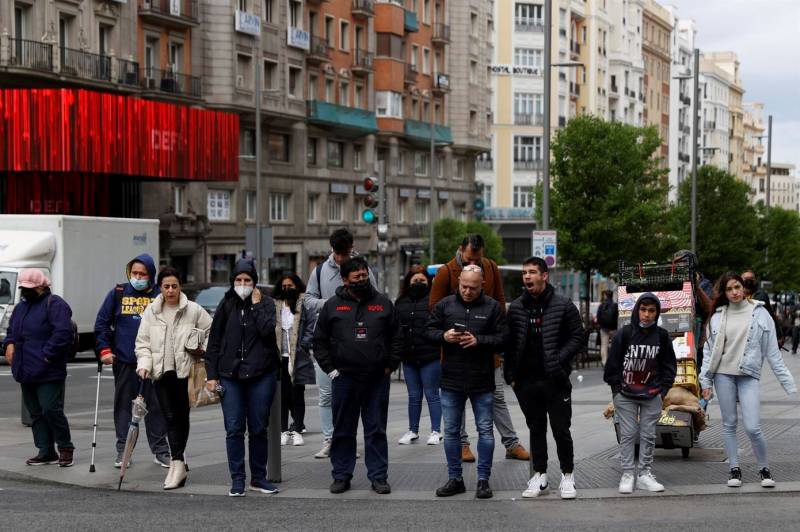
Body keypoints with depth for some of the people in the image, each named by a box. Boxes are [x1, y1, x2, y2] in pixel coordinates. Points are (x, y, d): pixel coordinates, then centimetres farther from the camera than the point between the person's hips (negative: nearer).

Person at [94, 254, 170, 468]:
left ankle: (160, 450, 13)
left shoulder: (160, 296, 3)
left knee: (156, 406, 4)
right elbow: (101, 322, 7)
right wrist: (104, 349, -2)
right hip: (124, 361, 1)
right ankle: (123, 450, 12)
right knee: (124, 405, 5)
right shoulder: (118, 293, 5)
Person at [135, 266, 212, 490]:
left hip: (185, 371, -1)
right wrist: (144, 364, -7)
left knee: (182, 417, 4)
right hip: (161, 371, 1)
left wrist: (204, 351, -3)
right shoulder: (151, 311, 6)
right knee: (170, 418, -5)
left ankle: (176, 461, 16)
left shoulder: (193, 310, -1)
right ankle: (178, 463, -6)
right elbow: (143, 342, 7)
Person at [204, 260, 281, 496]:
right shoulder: (226, 305, 7)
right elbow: (214, 342, 7)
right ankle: (237, 480, 5)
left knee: (258, 429, 6)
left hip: (261, 374, -1)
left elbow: (267, 330, -15)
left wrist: (257, 305, -9)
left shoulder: (266, 303, 4)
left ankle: (259, 477, 17)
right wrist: (211, 374, 2)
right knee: (234, 429, -1)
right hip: (230, 376, 1)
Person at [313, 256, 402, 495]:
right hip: (345, 378, 0)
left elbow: (396, 338, 11)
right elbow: (320, 341, 8)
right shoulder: (332, 306, 5)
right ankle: (341, 475, 15)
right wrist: (330, 369, 1)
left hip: (377, 379, 0)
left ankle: (378, 476, 10)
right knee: (343, 430, 6)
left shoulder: (383, 304, 7)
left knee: (377, 430, 4)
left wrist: (390, 366, 2)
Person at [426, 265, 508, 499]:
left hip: (482, 382, -2)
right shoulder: (445, 305, 4)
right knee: (451, 431, 8)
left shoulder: (493, 307, -2)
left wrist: (478, 341, -19)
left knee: (485, 431, 3)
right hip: (451, 381, 2)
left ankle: (483, 480, 12)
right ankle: (455, 479, 18)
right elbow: (428, 331, 6)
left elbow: (503, 339, -6)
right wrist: (443, 336, -14)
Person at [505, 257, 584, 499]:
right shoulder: (516, 307, 8)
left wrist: (559, 359, -14)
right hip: (527, 381, 4)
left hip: (555, 380, -3)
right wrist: (511, 374, 3)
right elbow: (510, 343, 11)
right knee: (536, 430, 12)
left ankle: (567, 477, 13)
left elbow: (577, 338, -2)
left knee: (561, 430, 1)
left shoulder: (563, 306, -3)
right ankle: (540, 477, 20)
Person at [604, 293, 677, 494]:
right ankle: (627, 474, 5)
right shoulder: (625, 334, -4)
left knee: (648, 435, 6)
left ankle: (645, 474, 13)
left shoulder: (662, 336, 3)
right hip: (625, 395, -2)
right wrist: (616, 388, -3)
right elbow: (613, 364, 0)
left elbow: (669, 366, 10)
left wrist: (663, 389, 2)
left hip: (652, 395, 2)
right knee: (628, 434, 0)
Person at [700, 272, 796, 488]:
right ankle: (735, 469, 18)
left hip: (749, 376, -2)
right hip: (724, 375, 2)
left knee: (752, 428, -9)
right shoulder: (718, 317, 6)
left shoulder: (759, 313, 2)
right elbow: (710, 351, 9)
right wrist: (706, 381, 4)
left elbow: (772, 351, 2)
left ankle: (765, 469, 11)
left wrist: (788, 382, -1)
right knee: (729, 424, 6)